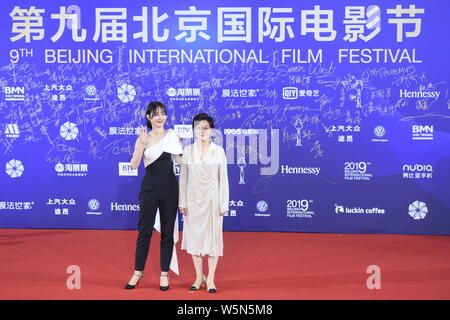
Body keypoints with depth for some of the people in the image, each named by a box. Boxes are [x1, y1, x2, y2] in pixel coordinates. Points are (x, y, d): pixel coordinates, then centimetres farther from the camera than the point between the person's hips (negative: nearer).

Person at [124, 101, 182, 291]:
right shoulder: (143, 138, 2)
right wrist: (142, 144, -22)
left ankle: (164, 274, 17)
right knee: (144, 230, 6)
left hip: (169, 186, 0)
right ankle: (138, 272, 19)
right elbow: (134, 165, -10)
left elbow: (181, 161, 4)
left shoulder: (172, 135, 2)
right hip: (150, 186, 0)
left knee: (167, 231, 6)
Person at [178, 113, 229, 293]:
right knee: (195, 236, 7)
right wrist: (182, 202, 0)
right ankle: (199, 277, 21)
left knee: (213, 236, 2)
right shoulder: (187, 151, 2)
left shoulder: (218, 151, -1)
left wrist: (223, 204, -4)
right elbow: (183, 178, 4)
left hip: (212, 199, -1)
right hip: (193, 199, 2)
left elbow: (223, 179, -1)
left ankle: (210, 279, 13)